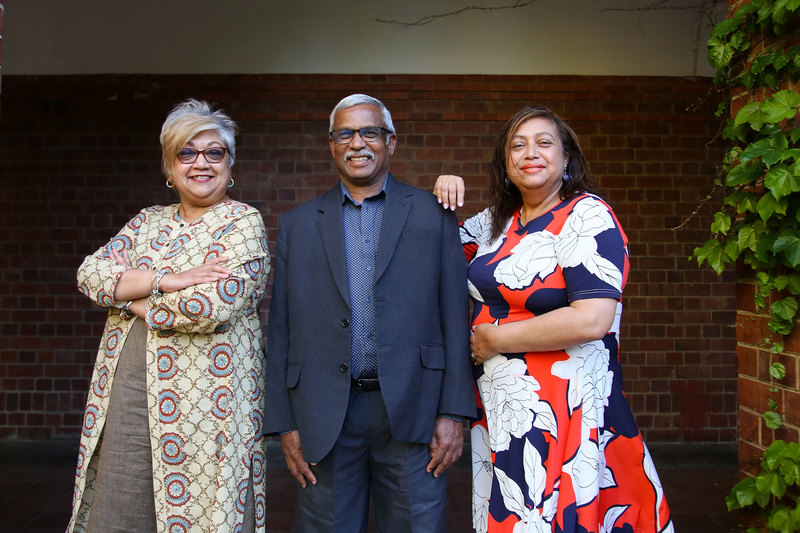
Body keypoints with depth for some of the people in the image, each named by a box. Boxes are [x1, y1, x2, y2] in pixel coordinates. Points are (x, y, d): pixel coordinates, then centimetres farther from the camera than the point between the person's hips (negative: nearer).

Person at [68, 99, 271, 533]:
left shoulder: (243, 223, -4)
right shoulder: (148, 221, 15)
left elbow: (213, 306, -19)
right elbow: (90, 273, 0)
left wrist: (128, 296, -5)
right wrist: (167, 280, -15)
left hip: (200, 400, -5)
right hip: (125, 396, 6)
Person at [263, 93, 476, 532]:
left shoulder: (433, 215, 6)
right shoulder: (297, 224, 10)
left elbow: (455, 317, 1)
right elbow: (280, 329, 8)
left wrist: (454, 413, -5)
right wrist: (284, 423, 2)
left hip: (410, 410, -1)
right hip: (324, 417, 1)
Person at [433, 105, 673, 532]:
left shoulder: (587, 216, -12)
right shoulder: (498, 220, 9)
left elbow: (591, 320, -24)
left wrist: (494, 339, -14)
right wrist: (445, 199, 5)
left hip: (559, 410, -7)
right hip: (497, 407, 7)